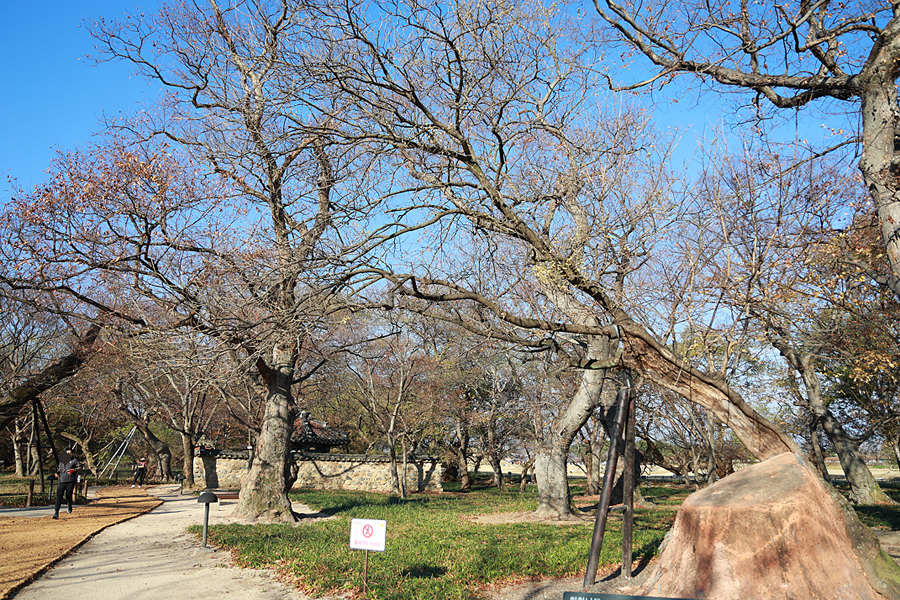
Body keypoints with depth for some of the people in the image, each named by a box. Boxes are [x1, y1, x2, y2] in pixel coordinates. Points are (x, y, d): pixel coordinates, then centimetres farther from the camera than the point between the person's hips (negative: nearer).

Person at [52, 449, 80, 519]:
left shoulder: (74, 460, 1)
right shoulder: (61, 461, 14)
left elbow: (80, 466, 5)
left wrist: (73, 470, -11)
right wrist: (57, 472, 6)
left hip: (70, 482, -3)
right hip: (61, 481, 3)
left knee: (68, 497, 1)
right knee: (59, 497, -10)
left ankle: (70, 506, 36)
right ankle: (56, 513, -12)